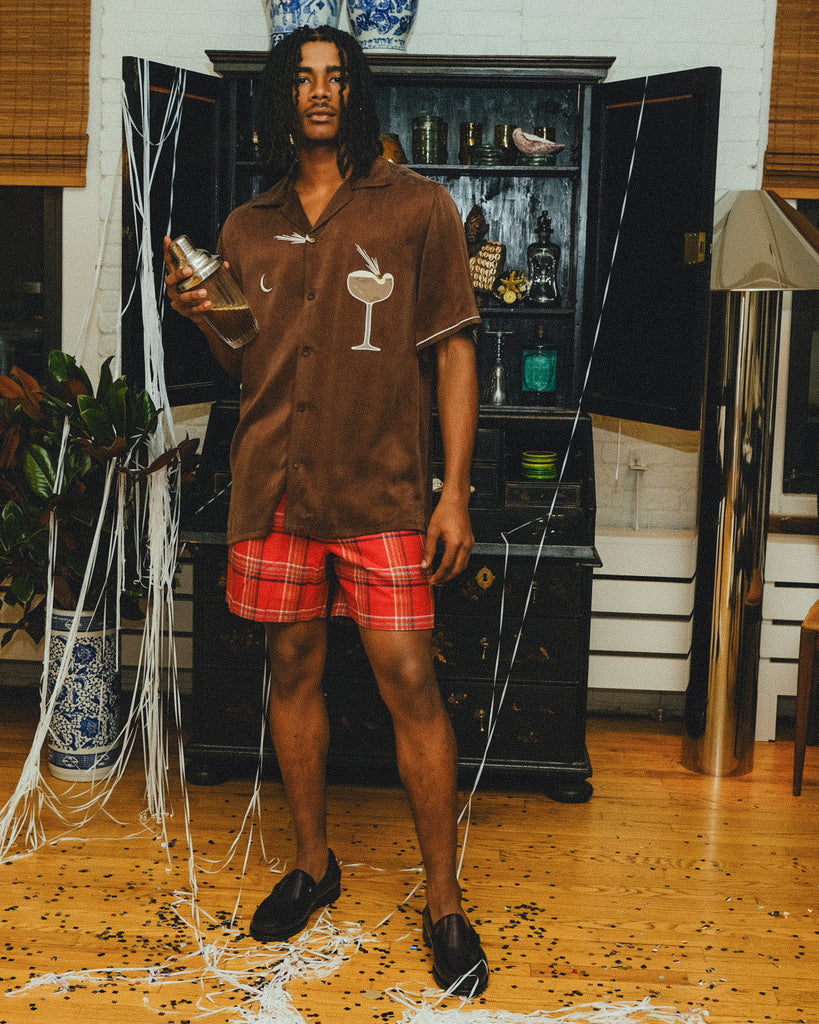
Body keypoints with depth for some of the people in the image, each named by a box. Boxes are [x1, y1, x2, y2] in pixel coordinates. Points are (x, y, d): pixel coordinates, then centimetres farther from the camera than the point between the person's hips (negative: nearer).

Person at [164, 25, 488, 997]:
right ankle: (312, 862, 30)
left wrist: (456, 488, -8)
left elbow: (453, 351, -1)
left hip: (380, 487, -4)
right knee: (292, 668, 11)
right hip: (274, 480, 4)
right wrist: (203, 317, -3)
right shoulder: (247, 228, 12)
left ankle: (444, 904, 8)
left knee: (409, 682, -6)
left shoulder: (415, 205, 1)